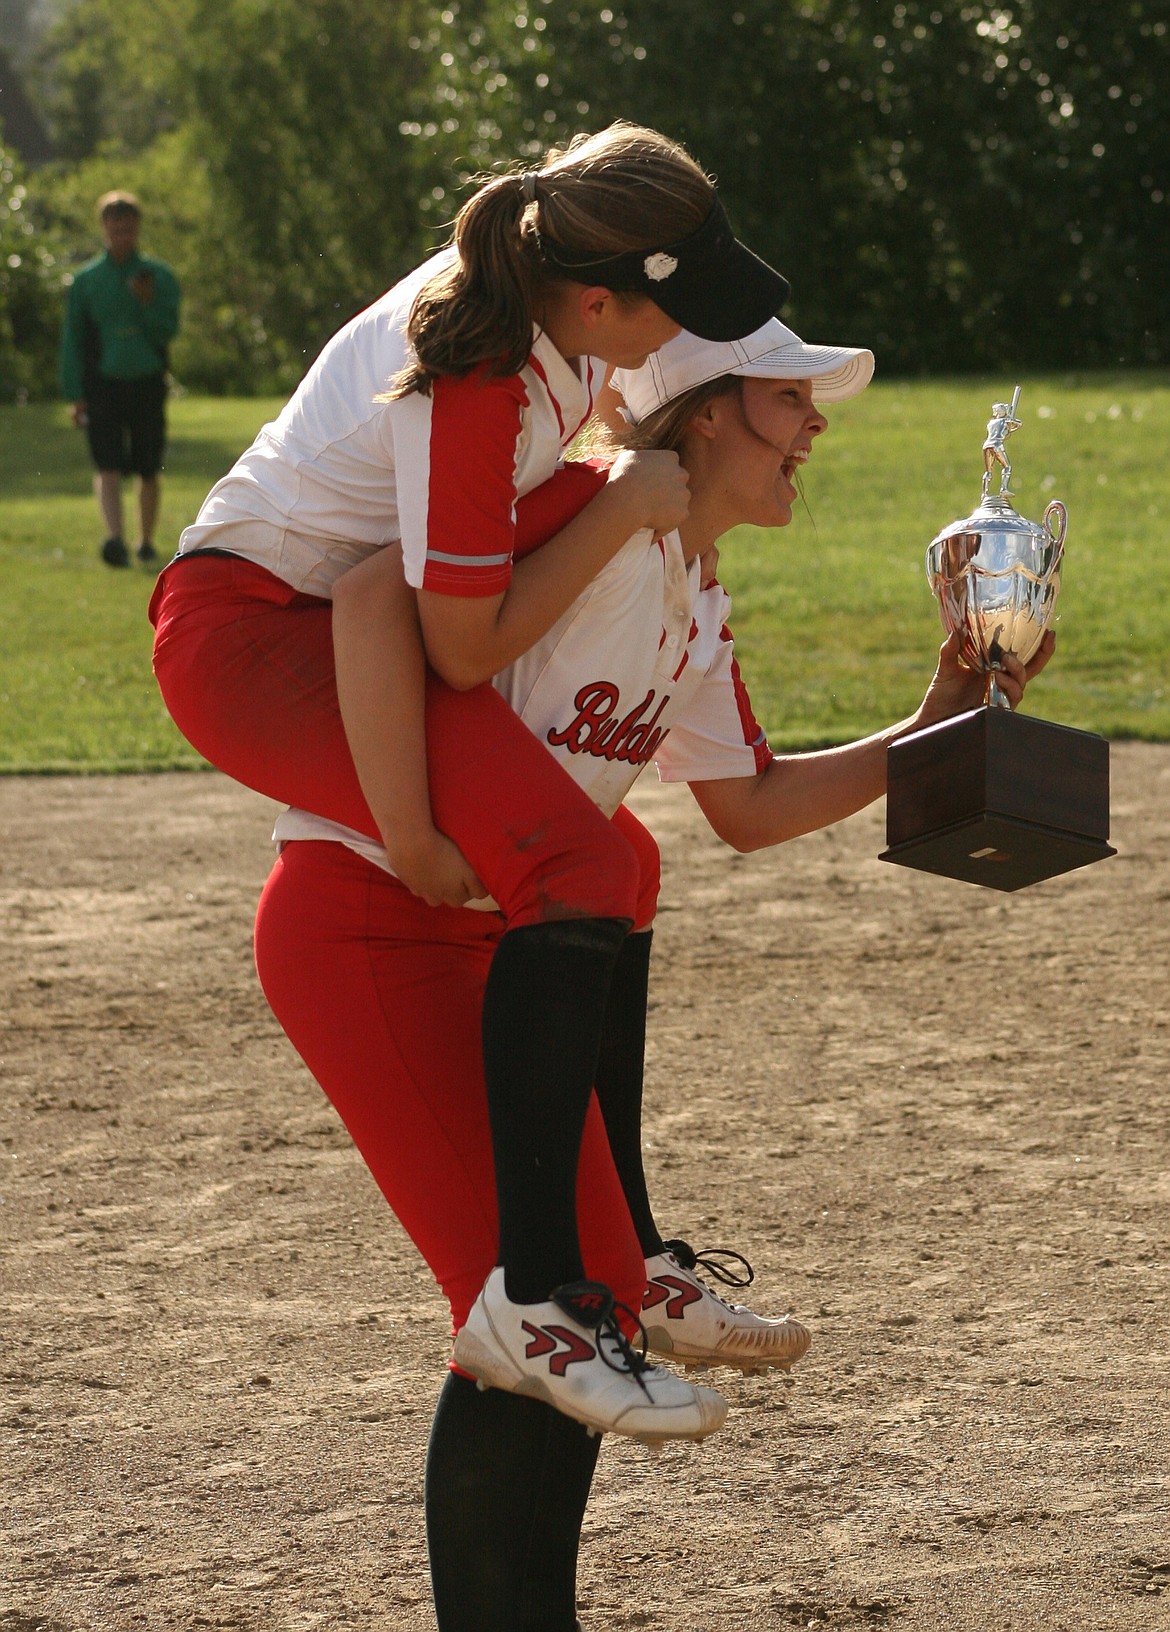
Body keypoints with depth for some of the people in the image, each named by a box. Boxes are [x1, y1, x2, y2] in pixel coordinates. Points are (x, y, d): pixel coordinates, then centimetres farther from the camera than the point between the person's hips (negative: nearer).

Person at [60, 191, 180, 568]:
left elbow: (167, 333, -1)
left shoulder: (160, 276, 5)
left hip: (147, 384, 1)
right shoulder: (86, 280, 6)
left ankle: (146, 541, 23)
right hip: (102, 385, -1)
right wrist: (75, 394, -2)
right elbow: (72, 339, 6)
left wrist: (148, 303, -19)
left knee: (149, 472, 8)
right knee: (107, 469, -14)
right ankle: (114, 538, -26)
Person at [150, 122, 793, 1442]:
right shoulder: (474, 384, -29)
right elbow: (467, 648, -24)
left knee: (615, 861, 19)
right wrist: (621, 509, -18)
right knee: (580, 867, -28)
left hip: (347, 623, 10)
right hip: (249, 637, -10)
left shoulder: (549, 305, -2)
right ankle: (535, 1290, -31)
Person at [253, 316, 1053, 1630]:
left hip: (498, 934, 10)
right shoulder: (603, 513, -15)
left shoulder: (694, 606, 14)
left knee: (588, 1283, 12)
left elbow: (750, 806, 22)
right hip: (364, 922, -10)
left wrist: (934, 729, 14)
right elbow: (377, 595, -27)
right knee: (541, 1300, -12)